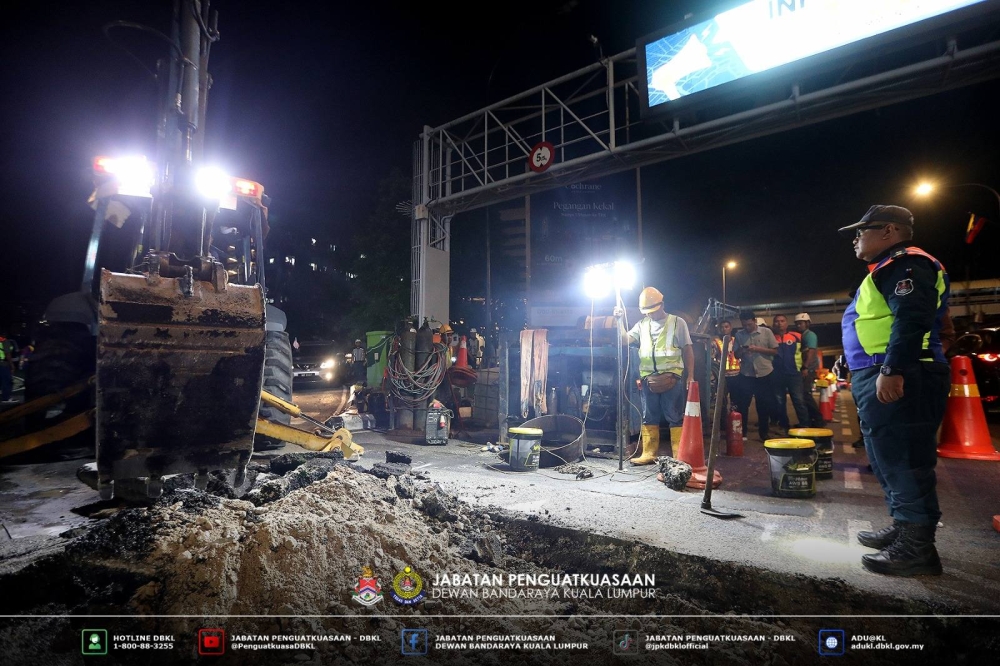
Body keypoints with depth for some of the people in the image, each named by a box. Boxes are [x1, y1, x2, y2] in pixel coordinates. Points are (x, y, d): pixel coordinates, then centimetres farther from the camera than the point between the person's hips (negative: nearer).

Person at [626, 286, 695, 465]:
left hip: (671, 377, -4)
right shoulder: (642, 324, 13)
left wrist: (690, 376, -3)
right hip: (648, 378, 4)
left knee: (675, 417, 0)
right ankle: (649, 454, 16)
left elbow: (688, 349, 3)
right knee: (649, 417, 8)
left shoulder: (677, 322, 3)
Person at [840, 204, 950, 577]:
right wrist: (880, 373, 28)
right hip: (882, 380, 11)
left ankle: (917, 548, 1)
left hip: (898, 381, -11)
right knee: (890, 461, 17)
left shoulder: (905, 263, -9)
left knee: (904, 463, -7)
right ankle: (903, 529, 27)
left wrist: (892, 370, -29)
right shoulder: (888, 269, 25)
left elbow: (912, 319, -23)